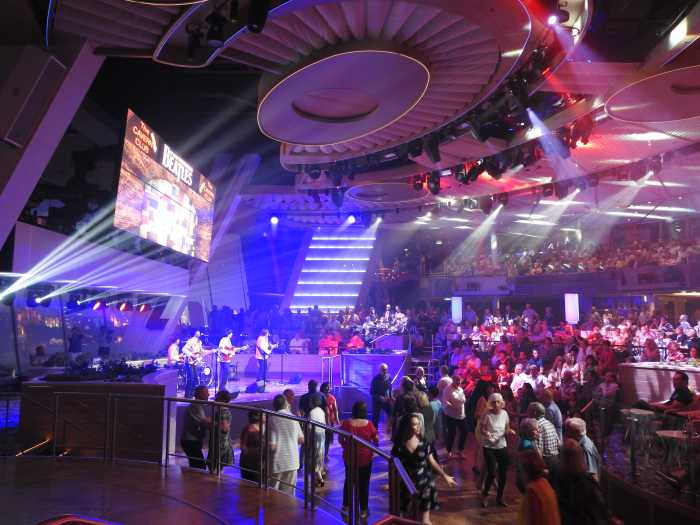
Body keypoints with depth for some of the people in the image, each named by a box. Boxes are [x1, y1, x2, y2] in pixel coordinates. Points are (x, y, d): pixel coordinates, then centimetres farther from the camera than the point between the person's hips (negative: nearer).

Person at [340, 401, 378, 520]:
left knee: (348, 481, 22)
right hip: (365, 457, -1)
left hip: (349, 456, 2)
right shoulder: (369, 424, -17)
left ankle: (346, 506, 31)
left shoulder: (346, 423, -15)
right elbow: (376, 441, -5)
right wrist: (371, 449, 13)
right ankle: (363, 510, 23)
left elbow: (341, 440, -3)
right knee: (364, 483, 14)